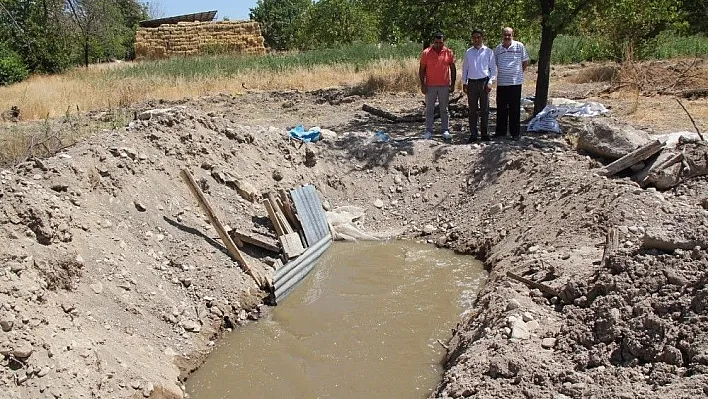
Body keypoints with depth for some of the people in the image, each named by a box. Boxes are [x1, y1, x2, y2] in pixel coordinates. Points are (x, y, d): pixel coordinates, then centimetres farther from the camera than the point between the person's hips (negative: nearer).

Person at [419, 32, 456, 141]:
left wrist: (452, 84, 3)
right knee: (429, 109, 3)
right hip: (430, 86, -1)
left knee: (444, 109, 6)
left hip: (444, 86, 1)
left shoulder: (449, 53, 3)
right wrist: (422, 84, -5)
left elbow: (453, 69, 8)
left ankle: (446, 131, 11)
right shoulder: (426, 53, -1)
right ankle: (428, 131, 7)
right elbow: (422, 69, 2)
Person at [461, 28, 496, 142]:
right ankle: (473, 134, 7)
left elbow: (493, 68, 4)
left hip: (484, 82, -1)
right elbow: (465, 68, 14)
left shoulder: (488, 52, 4)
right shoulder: (468, 52, 10)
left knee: (485, 109, 2)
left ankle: (484, 133, 9)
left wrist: (490, 82, -6)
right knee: (472, 110, 3)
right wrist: (464, 83, 8)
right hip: (472, 82, 1)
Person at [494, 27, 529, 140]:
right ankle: (500, 131, 18)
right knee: (501, 108, 8)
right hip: (501, 82, 3)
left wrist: (519, 72, 6)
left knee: (514, 109, 1)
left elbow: (525, 62, 7)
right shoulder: (498, 49, 8)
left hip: (515, 82, -3)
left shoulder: (519, 46, -1)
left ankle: (515, 133, 8)